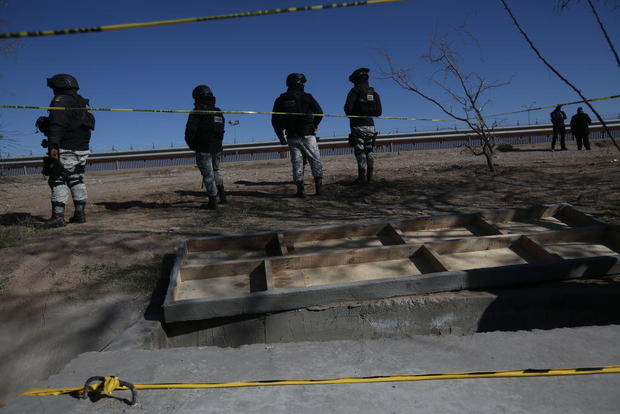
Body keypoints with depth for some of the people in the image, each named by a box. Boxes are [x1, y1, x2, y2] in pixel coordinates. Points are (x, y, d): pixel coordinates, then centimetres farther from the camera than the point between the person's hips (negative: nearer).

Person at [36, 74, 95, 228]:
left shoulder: (61, 100, -7)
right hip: (82, 150, 8)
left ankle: (58, 217, -10)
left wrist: (53, 145, -28)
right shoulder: (82, 103, 19)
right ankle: (80, 213, 14)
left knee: (58, 181, -6)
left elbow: (57, 125, -21)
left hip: (65, 150, -8)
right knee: (76, 180, 13)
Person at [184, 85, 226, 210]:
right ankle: (222, 194, 20)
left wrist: (191, 145, 0)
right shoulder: (218, 112, 9)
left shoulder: (197, 112, -12)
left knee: (208, 174, 0)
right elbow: (221, 132, 12)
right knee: (215, 170, 23)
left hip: (203, 149, -6)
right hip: (217, 148, 6)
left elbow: (190, 130, -15)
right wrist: (216, 143, 16)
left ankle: (213, 201, 3)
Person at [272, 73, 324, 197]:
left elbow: (275, 121, 6)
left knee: (296, 162, 6)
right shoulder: (307, 97, -2)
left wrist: (281, 137, 15)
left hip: (292, 137, 3)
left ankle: (300, 189, 4)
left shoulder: (280, 100, 6)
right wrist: (314, 126, 17)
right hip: (308, 135, -3)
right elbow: (319, 113, 0)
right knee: (315, 160, 6)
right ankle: (318, 185, 4)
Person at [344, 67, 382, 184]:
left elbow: (347, 107, -14)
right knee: (369, 152, 11)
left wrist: (350, 115, 7)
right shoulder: (374, 93, 11)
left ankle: (362, 177, -6)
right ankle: (369, 177, 11)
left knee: (360, 152, -3)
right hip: (370, 126, 5)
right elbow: (378, 112, 10)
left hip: (358, 126, -5)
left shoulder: (355, 91, -6)